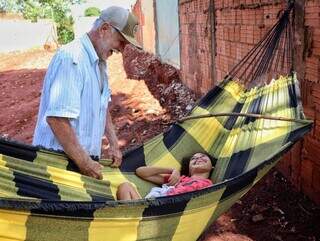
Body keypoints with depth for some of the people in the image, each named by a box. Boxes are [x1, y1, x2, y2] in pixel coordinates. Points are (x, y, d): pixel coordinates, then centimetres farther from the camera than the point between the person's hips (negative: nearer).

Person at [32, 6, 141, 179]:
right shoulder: (72, 58, -21)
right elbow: (56, 118, -28)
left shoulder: (99, 61, 8)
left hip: (86, 156, 8)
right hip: (59, 158, -8)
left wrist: (114, 144, 12)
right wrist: (84, 163, -22)